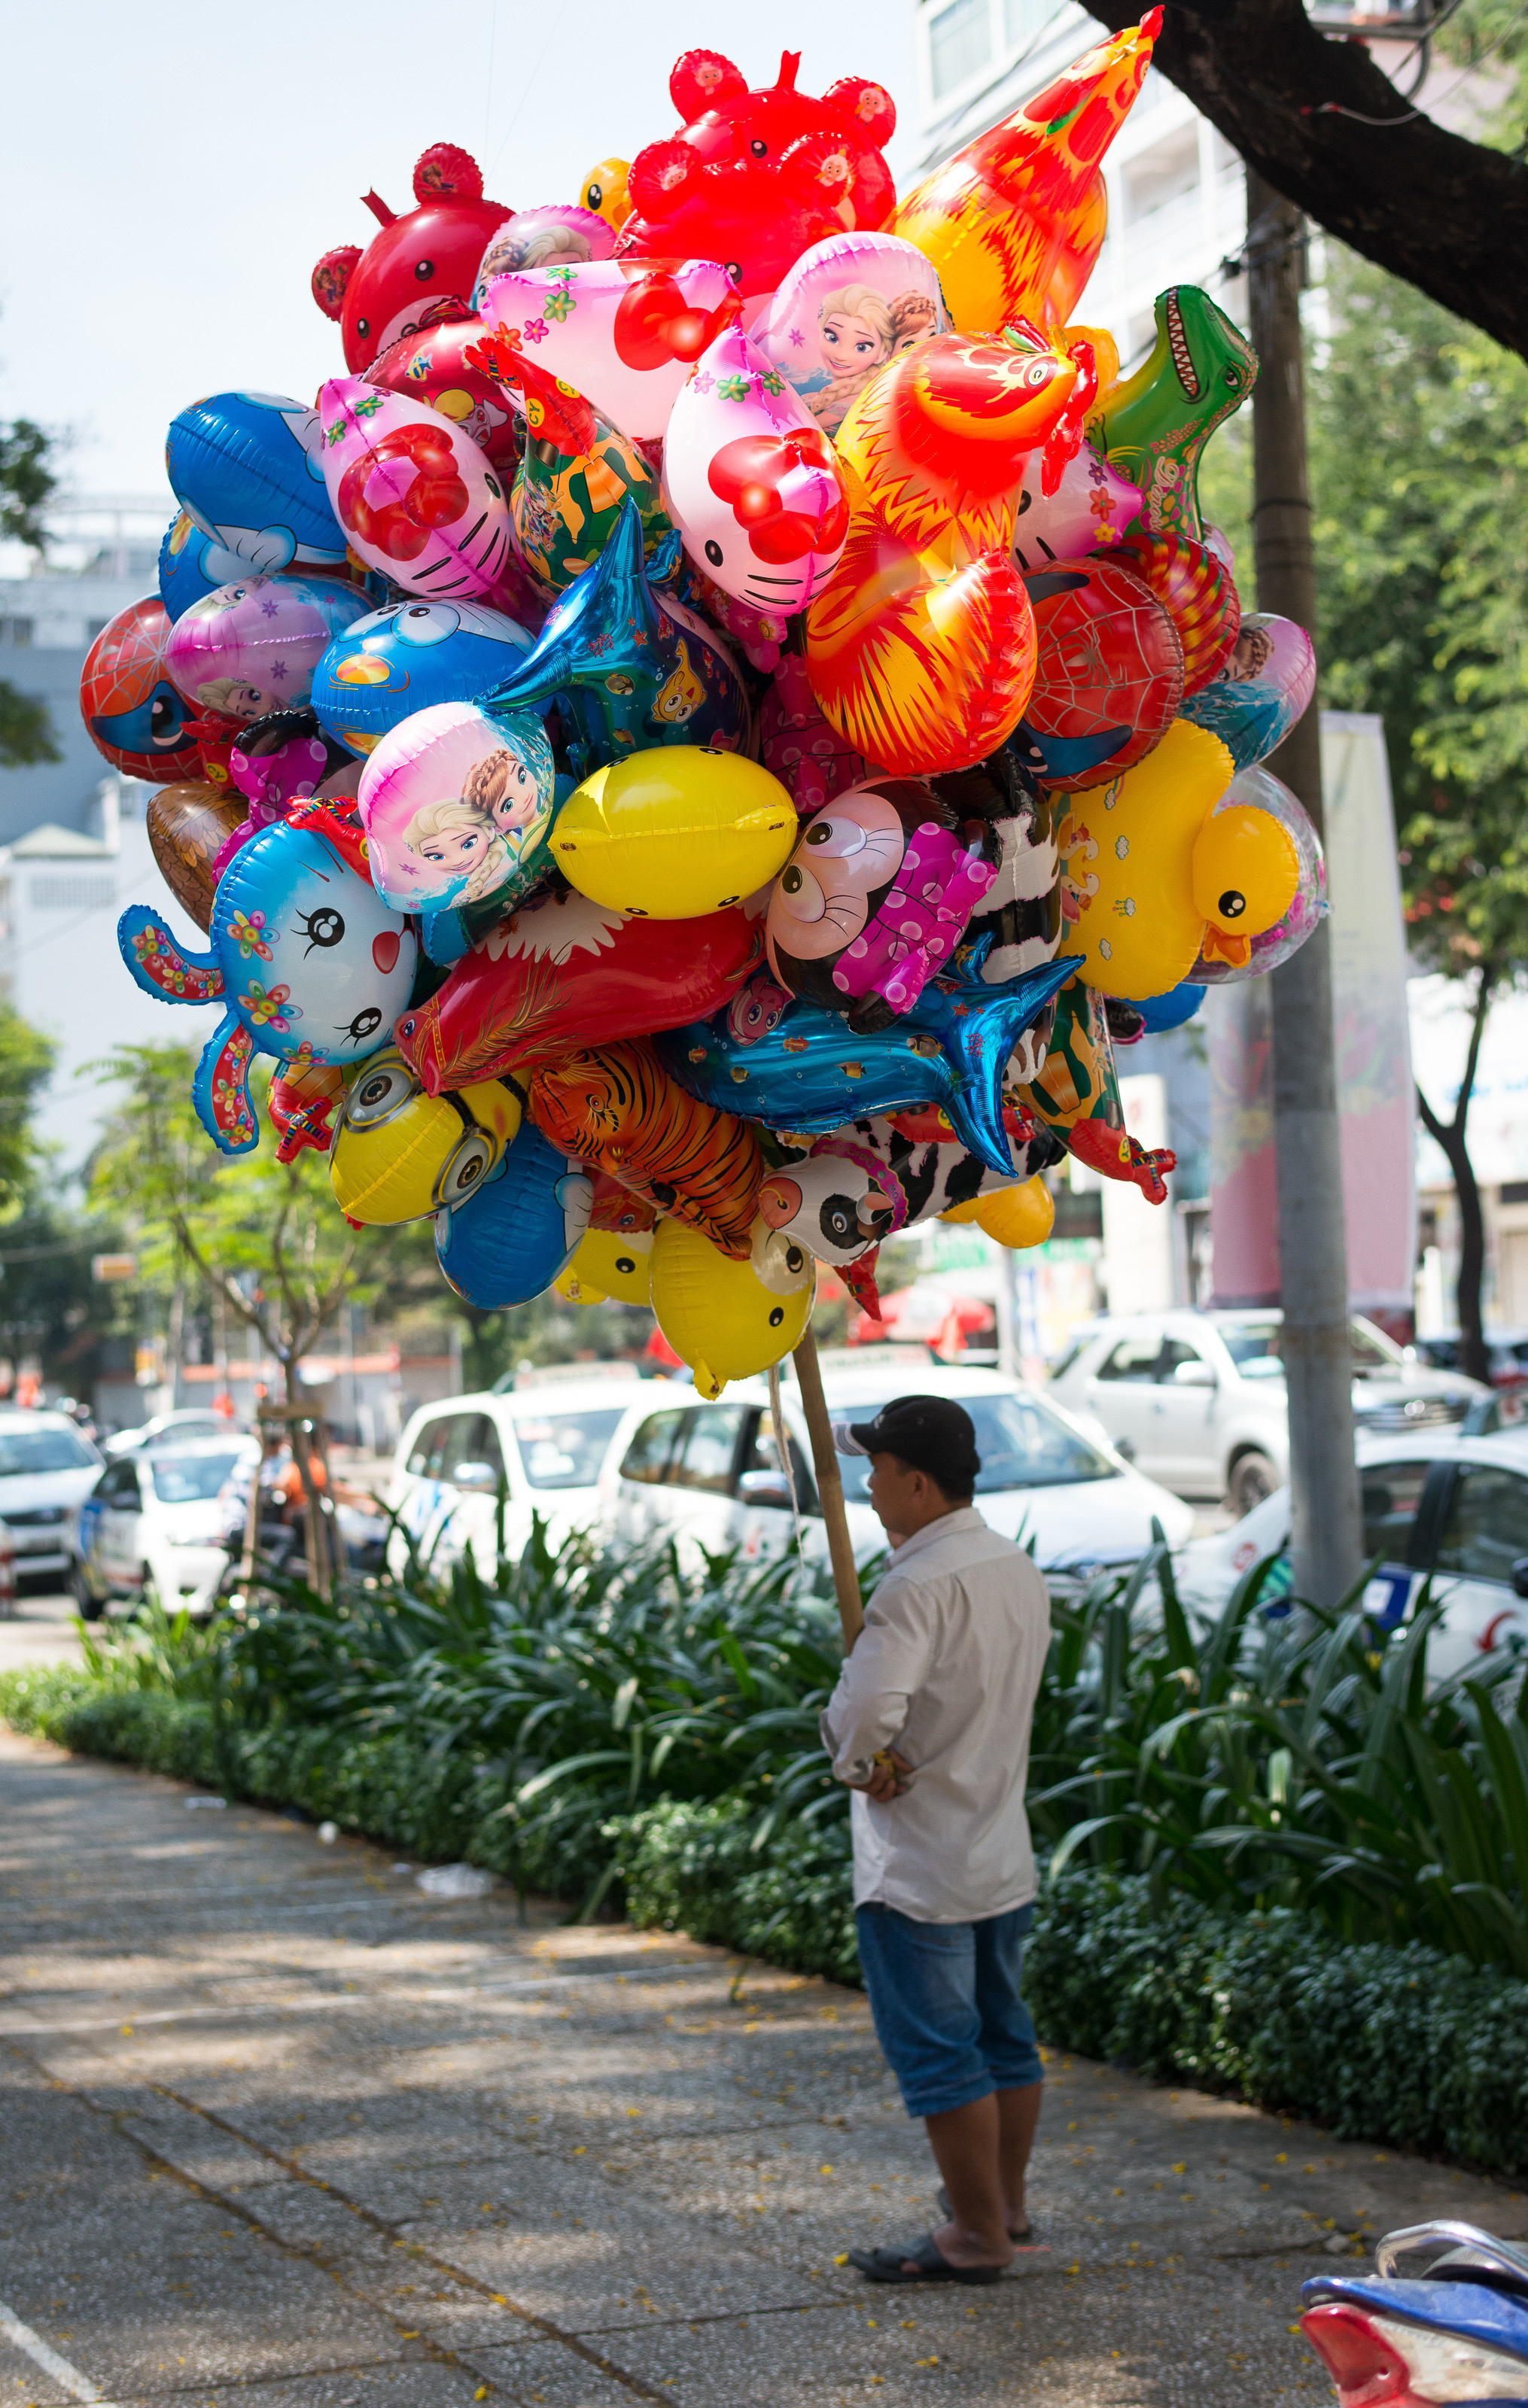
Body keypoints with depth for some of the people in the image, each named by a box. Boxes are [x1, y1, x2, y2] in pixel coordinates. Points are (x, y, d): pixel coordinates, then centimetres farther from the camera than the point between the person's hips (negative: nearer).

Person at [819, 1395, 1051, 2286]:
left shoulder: (921, 1585, -23)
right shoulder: (1021, 1572, 5)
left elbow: (867, 1708, -33)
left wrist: (858, 1760, -13)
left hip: (920, 1867, -9)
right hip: (1004, 1855, 9)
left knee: (938, 2051, 0)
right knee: (1004, 2034, 19)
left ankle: (977, 2234, 6)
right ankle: (1007, 2200, 32)